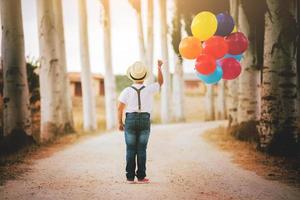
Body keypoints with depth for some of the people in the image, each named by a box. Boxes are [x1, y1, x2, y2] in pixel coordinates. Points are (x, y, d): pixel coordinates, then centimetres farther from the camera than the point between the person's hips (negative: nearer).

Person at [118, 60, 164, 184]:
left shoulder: (127, 91, -6)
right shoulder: (149, 89, -4)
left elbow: (120, 108, -7)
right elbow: (160, 82, 15)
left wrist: (120, 123, 4)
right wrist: (159, 67, 24)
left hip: (130, 120, 0)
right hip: (145, 120, 0)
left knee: (130, 150, 4)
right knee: (141, 150, 3)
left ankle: (130, 177, 4)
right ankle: (141, 177, 2)